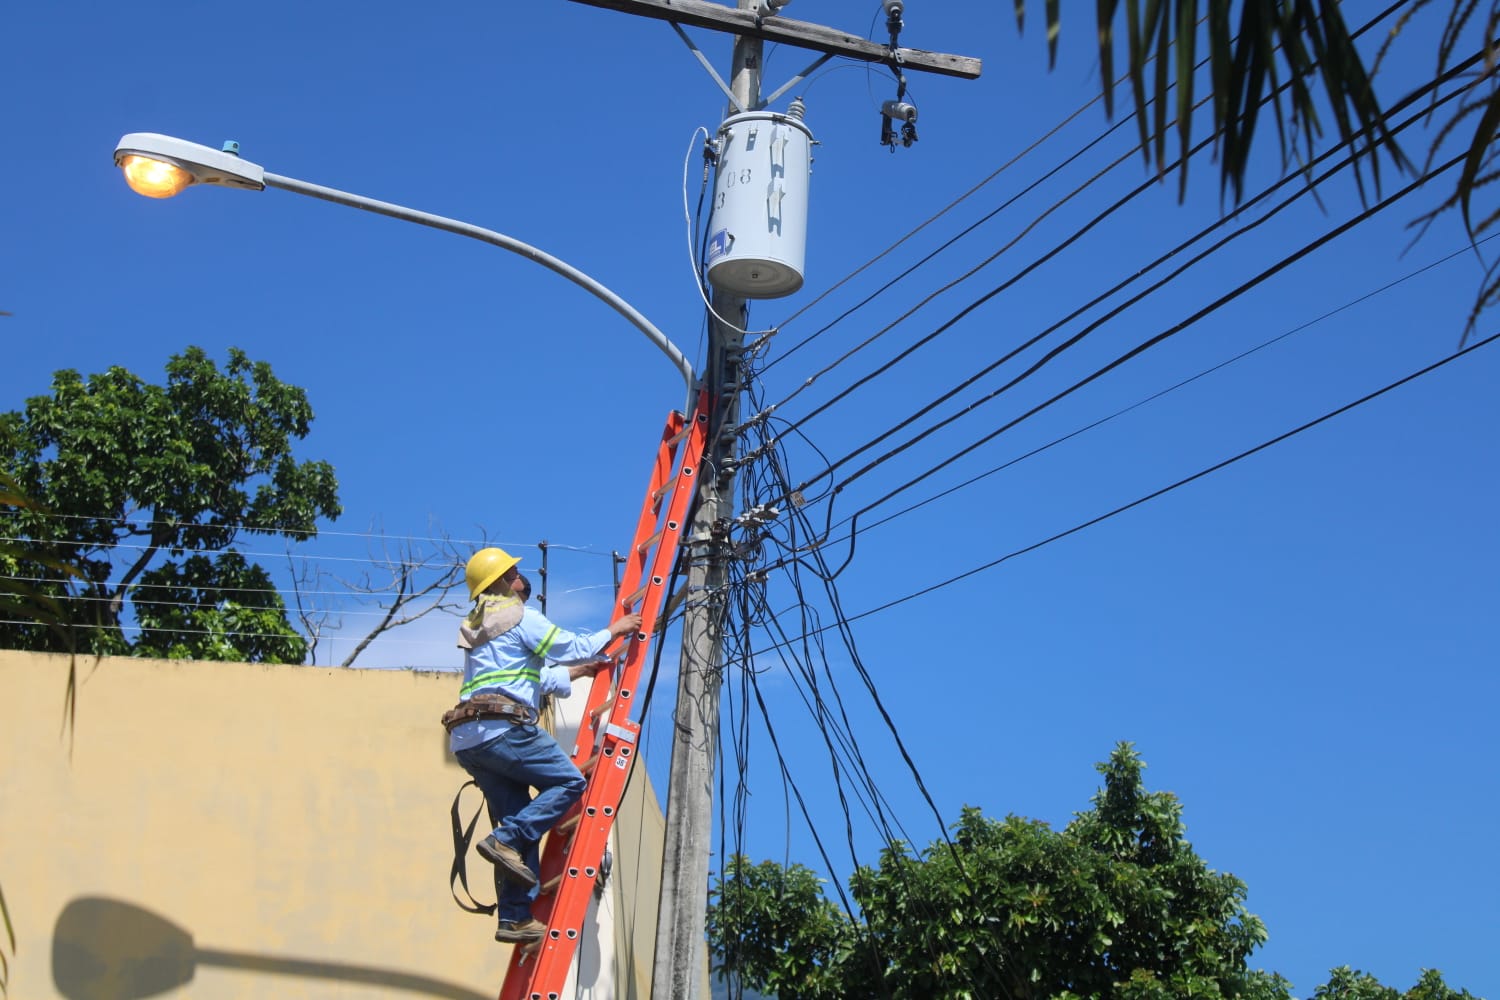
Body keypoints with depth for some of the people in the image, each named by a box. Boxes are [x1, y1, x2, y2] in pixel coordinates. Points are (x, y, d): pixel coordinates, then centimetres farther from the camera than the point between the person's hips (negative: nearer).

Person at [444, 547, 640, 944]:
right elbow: (574, 647, 2)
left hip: (467, 739, 9)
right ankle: (506, 840, -18)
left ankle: (515, 918, 2)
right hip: (501, 728, -9)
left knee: (519, 818, 8)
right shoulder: (521, 616, 2)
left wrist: (575, 673, 42)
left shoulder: (476, 629, 29)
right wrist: (613, 630, 16)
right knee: (568, 781, -5)